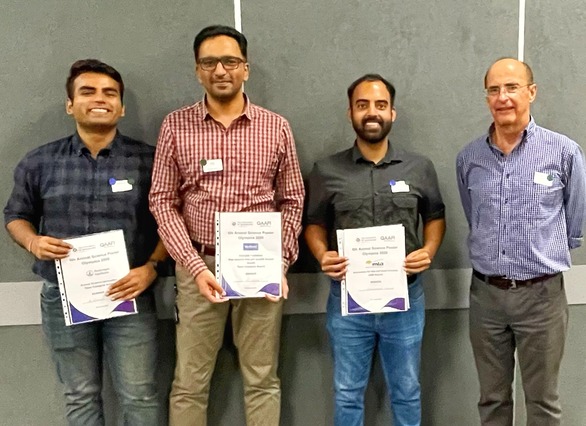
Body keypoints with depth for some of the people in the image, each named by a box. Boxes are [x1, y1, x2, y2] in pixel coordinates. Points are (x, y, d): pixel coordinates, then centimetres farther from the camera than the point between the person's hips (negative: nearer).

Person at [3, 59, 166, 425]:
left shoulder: (149, 160, -3)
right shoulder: (39, 162, 4)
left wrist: (152, 266, -12)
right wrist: (32, 241, -7)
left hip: (129, 295, -2)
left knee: (139, 396, 5)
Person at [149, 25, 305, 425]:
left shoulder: (276, 127, 3)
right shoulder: (176, 126, 1)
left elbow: (292, 201, 6)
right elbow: (163, 202, -1)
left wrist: (281, 264, -5)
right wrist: (195, 266, -12)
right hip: (200, 267, 0)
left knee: (263, 379, 11)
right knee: (190, 382, 10)